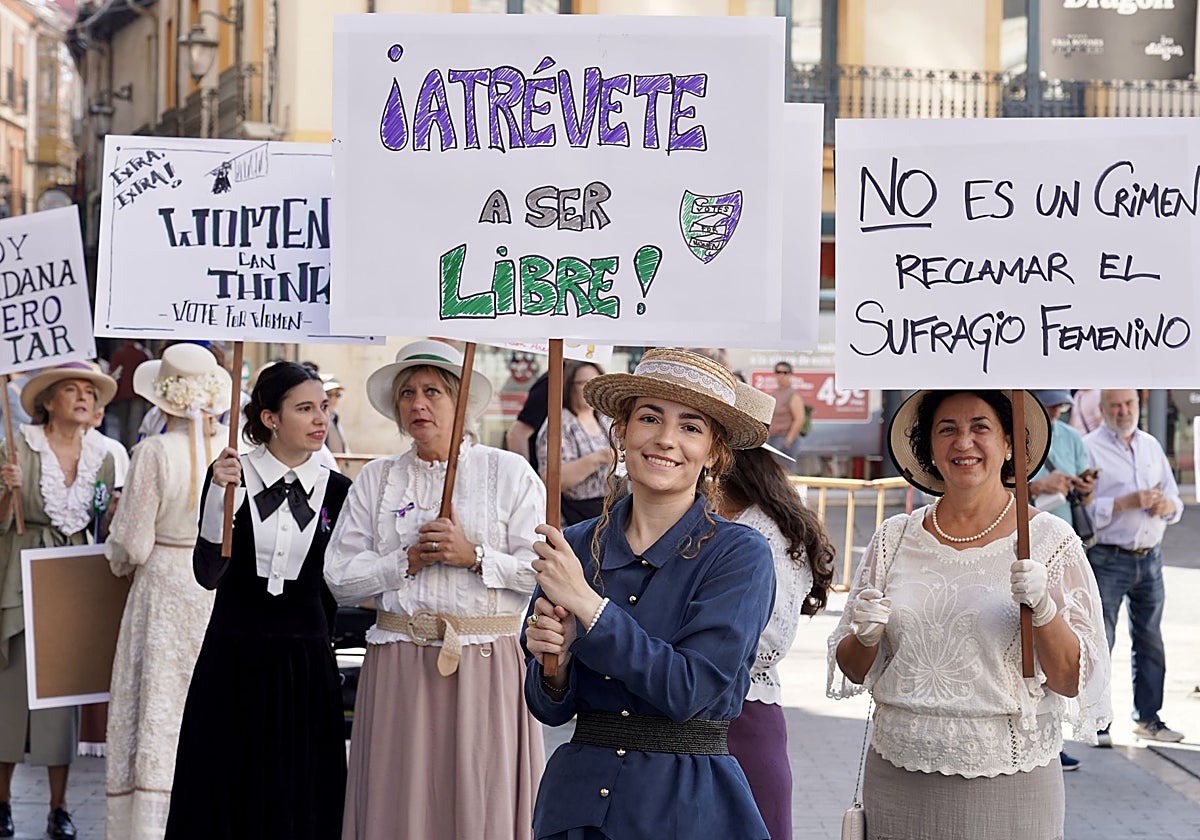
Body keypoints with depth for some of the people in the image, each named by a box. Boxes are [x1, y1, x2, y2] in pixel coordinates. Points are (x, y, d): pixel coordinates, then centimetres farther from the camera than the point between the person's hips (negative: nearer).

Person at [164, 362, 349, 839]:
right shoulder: (230, 474, -5)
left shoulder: (335, 490, 1)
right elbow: (208, 574, -14)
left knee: (297, 802, 7)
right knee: (229, 797, 7)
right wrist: (221, 493, -23)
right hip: (233, 657, -1)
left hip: (304, 662, 2)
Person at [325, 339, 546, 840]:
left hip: (486, 665, -2)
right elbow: (339, 577, 5)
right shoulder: (376, 480, 12)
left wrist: (474, 555, -13)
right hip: (398, 666, 3)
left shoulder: (508, 472, 4)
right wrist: (407, 561, -6)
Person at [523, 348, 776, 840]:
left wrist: (589, 605, -20)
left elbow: (692, 691, -19)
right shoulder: (576, 545, 0)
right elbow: (550, 709, 4)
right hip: (577, 799, 3)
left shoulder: (739, 554, -9)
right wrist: (554, 664, -16)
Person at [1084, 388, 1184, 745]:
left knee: (1150, 641, 11)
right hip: (1107, 559, -6)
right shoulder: (1089, 448, -5)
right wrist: (1127, 502, -21)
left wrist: (1167, 504, -3)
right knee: (1099, 642, -4)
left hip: (1149, 558, 6)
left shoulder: (1151, 446, 15)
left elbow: (1174, 500, 19)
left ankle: (1148, 718, 20)